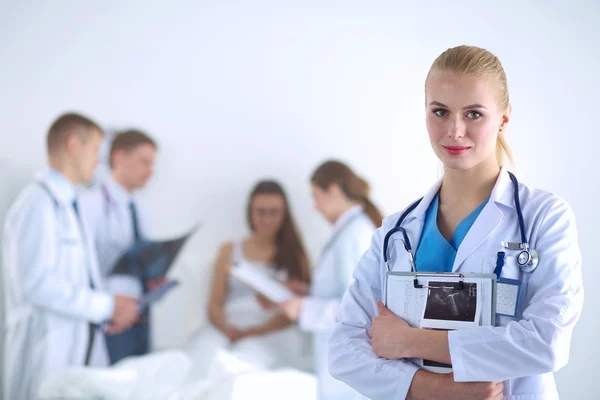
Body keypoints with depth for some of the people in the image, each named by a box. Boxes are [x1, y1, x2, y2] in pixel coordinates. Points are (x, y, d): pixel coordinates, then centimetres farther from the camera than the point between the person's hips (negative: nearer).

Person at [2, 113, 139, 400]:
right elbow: (38, 284, -21)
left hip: (82, 344, 9)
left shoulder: (68, 205, 16)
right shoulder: (38, 204, -12)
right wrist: (107, 306, -15)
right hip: (48, 349, -9)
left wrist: (107, 312, 4)